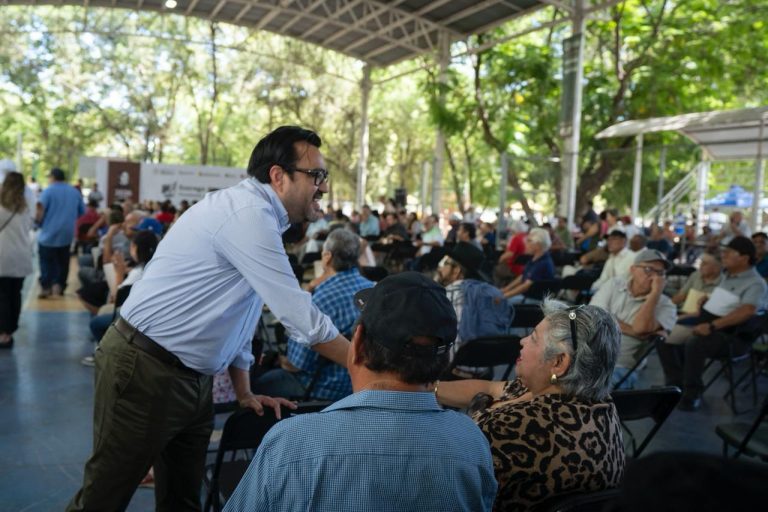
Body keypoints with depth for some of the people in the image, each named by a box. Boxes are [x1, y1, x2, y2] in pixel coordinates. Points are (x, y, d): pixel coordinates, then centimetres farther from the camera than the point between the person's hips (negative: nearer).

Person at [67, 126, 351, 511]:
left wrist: (245, 393, 16)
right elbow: (301, 317, -24)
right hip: (143, 371, -9)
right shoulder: (248, 213, -22)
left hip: (191, 376, 9)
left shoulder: (258, 217, 9)